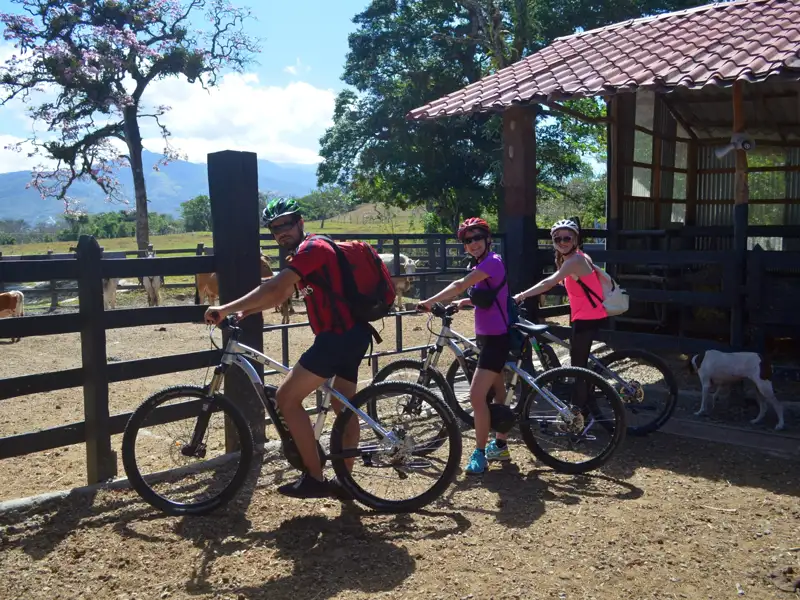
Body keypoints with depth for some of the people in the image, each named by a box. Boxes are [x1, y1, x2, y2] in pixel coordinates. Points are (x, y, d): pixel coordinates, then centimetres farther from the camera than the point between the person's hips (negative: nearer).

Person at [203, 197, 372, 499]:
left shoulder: (312, 248, -11)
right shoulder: (304, 254, 22)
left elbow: (273, 288, -22)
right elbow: (279, 295, 23)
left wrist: (226, 309, -21)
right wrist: (243, 312, 10)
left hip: (339, 336, -11)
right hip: (352, 335, 11)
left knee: (286, 398, -6)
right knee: (344, 408, 16)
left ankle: (315, 477, -2)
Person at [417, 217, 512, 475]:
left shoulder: (492, 262, -17)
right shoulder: (481, 266, 14)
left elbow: (460, 285, -27)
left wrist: (430, 301, -27)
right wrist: (465, 302, 5)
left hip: (496, 338, -10)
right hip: (486, 336, 10)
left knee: (476, 395, -14)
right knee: (498, 393, 19)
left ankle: (480, 453, -4)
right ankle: (500, 445, 30)